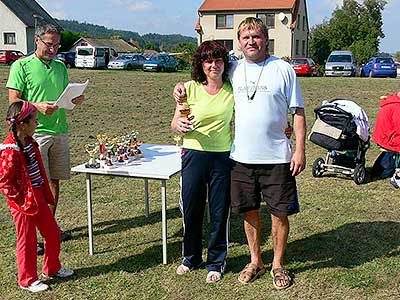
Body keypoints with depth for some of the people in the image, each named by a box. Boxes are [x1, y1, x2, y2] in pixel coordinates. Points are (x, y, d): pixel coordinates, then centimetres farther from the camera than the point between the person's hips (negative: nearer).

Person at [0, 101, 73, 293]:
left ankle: (52, 268, 35)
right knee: (27, 241, 5)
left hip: (38, 197, 9)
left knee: (53, 233, 16)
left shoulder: (29, 142, 6)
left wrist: (46, 195, 15)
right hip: (23, 201, -9)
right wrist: (20, 200, -17)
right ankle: (27, 280, 22)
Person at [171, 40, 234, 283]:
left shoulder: (232, 90, 1)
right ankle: (191, 257, 33)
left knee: (220, 212, 7)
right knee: (191, 209, 10)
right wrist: (179, 125, -23)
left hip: (223, 156, 0)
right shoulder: (191, 88, -1)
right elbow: (175, 124, 2)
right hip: (194, 154, 0)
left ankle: (216, 262, 25)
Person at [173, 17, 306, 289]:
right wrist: (183, 88, 5)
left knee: (280, 212, 5)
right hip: (242, 157, 3)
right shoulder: (233, 70, 7)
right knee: (249, 211, 13)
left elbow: (298, 111, -1)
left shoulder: (283, 69, -2)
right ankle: (256, 261, 31)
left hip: (277, 157, -3)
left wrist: (300, 149, -7)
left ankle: (278, 264, 24)